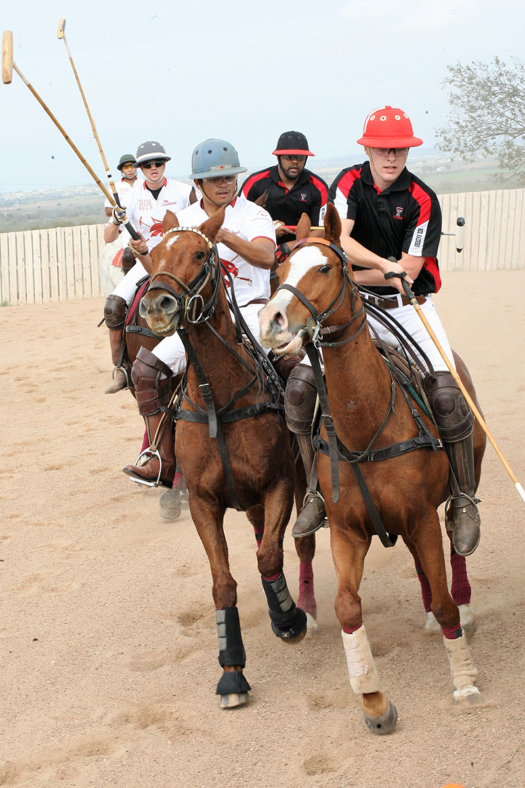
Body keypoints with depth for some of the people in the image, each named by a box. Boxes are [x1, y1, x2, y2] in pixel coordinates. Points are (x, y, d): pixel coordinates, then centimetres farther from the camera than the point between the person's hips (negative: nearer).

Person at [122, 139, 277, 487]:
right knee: (147, 367, -10)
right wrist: (144, 255, -10)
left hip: (248, 310, -5)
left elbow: (266, 257, -25)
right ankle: (165, 462, -7)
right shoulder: (184, 220, 10)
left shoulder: (253, 214, -4)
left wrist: (226, 236, -40)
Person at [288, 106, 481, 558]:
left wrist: (348, 275, -9)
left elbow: (409, 272, -9)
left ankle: (465, 499, -6)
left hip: (411, 310, -2)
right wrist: (385, 264, -30)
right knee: (303, 381, -15)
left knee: (445, 394, -21)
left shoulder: (422, 201, -5)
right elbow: (339, 240, -15)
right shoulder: (349, 183, 0)